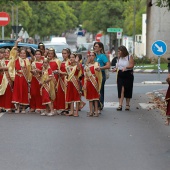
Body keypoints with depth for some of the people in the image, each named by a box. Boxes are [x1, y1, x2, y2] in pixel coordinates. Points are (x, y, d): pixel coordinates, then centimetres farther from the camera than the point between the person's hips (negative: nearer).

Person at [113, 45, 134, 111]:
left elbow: (131, 65, -16)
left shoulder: (129, 57, -8)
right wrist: (116, 68, -1)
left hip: (128, 75, -3)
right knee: (121, 90, -7)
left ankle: (127, 105, 18)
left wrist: (126, 67, -33)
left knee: (128, 90, 6)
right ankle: (120, 105, -11)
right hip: (120, 75, 3)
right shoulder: (119, 58, 8)